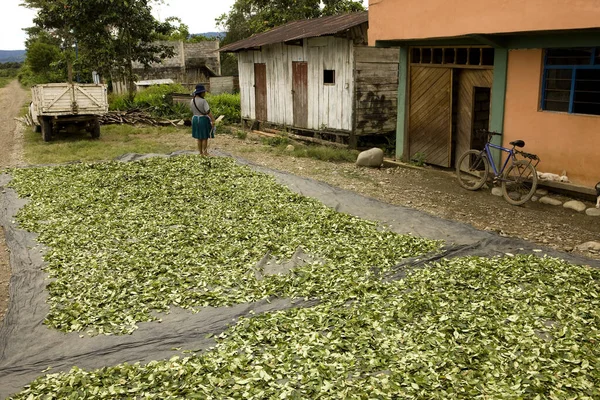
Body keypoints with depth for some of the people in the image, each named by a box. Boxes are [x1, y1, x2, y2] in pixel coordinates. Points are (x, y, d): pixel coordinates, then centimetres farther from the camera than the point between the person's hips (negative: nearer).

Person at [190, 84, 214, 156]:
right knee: (205, 137, 4)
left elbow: (192, 111, 10)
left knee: (199, 138, 14)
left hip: (195, 119, 6)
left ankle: (201, 153, 20)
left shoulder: (192, 101, 1)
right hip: (204, 119, -6)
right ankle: (205, 153, 9)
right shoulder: (203, 101, -19)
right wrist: (213, 120, -21)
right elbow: (208, 112, -23)